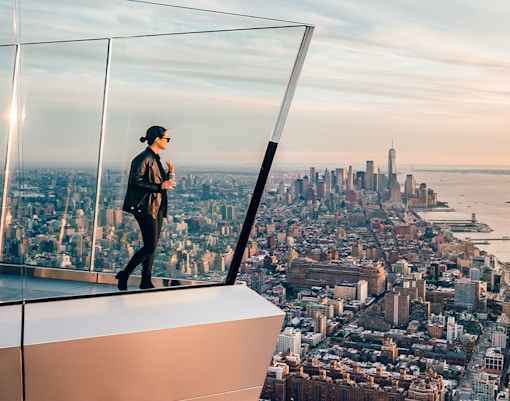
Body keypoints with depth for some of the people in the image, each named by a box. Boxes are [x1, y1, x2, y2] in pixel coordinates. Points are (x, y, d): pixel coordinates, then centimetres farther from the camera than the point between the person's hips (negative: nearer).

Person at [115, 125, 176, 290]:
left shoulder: (156, 159, 17)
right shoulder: (143, 158, -11)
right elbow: (136, 181, -20)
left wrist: (170, 173, 5)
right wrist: (160, 186, -21)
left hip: (157, 207, 9)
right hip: (146, 207, -9)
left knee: (151, 246, 9)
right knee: (151, 246, -11)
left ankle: (146, 282, 14)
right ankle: (124, 275, 1)